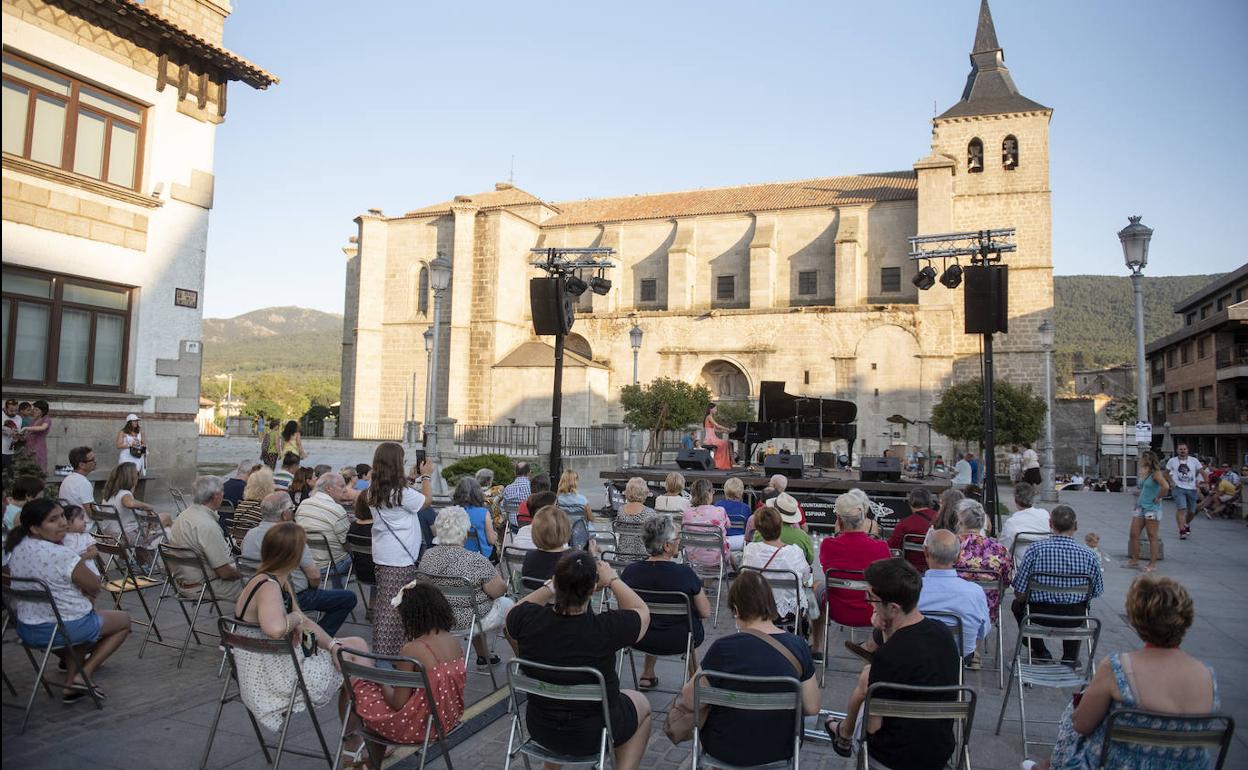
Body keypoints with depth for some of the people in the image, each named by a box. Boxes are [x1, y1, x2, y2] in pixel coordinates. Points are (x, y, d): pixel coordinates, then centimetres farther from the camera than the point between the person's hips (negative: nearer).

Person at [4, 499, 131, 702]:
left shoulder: (16, 549, 1)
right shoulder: (62, 555, -26)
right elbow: (94, 586, -12)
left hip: (25, 629, 8)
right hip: (64, 629, -8)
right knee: (124, 621, 16)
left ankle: (71, 686, 26)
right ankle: (83, 676, 4)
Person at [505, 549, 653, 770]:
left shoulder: (528, 619, -22)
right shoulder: (606, 629, -30)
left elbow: (512, 612, 4)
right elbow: (642, 611, -8)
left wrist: (551, 586, 0)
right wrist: (613, 579, 0)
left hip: (540, 730, 3)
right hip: (592, 735, -3)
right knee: (642, 704, 26)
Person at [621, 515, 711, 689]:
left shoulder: (630, 571, -16)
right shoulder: (685, 574, -24)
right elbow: (706, 613, -12)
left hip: (639, 640, 3)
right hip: (678, 642, -2)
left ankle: (647, 675, 41)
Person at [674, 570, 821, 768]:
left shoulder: (724, 648, -23)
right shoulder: (798, 646, -13)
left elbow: (689, 700, -13)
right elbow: (812, 708, -5)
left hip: (728, 751, -3)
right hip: (782, 749, 3)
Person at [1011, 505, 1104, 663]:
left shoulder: (1036, 549, -16)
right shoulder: (1088, 554, -11)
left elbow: (1019, 593, -12)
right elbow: (1097, 592, 2)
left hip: (1040, 616, -2)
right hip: (1074, 621, 2)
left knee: (1018, 604, 30)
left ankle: (1040, 652, 28)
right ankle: (1071, 656, 32)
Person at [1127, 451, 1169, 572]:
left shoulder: (1156, 473, -13)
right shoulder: (1144, 473, 11)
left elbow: (1166, 487, -28)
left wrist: (1157, 498, -17)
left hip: (1152, 509, -8)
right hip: (1140, 507, 8)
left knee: (1152, 537, 0)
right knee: (1133, 534, 7)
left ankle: (1153, 563, 7)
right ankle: (1135, 559, 17)